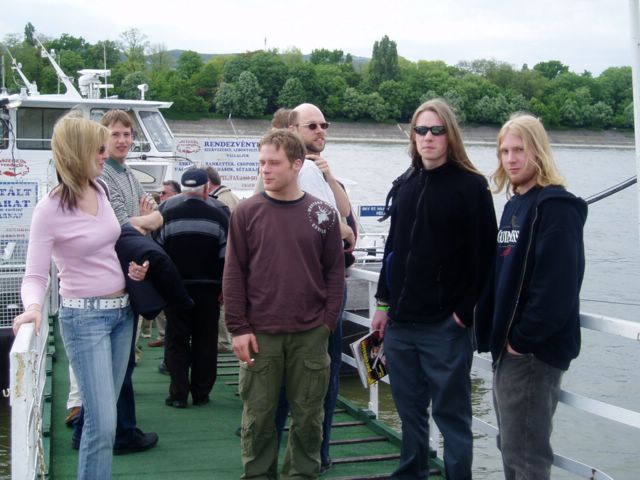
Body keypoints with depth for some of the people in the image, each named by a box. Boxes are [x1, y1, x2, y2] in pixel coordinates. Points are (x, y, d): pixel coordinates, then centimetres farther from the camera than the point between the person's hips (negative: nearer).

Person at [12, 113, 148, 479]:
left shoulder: (99, 191, 5)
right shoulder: (50, 209, -15)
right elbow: (35, 275, -15)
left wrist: (134, 268, 3)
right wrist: (33, 307, -35)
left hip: (122, 310, 7)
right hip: (84, 317, -7)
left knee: (103, 416, 13)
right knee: (104, 422, -10)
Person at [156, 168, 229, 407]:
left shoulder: (168, 216, -4)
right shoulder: (219, 217, -4)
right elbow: (226, 258, -3)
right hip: (208, 289, 0)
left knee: (177, 342, 8)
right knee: (205, 342, 9)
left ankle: (178, 394, 6)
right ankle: (201, 393, 14)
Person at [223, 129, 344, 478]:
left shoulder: (323, 214, 2)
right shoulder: (246, 213, 0)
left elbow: (335, 272, 5)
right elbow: (233, 274, -1)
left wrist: (328, 322, -2)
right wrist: (238, 328, -6)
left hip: (311, 335, 1)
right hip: (260, 334, -1)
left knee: (308, 415, 9)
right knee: (258, 414, 7)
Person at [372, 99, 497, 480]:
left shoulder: (471, 186, -6)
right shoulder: (406, 185, 12)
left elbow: (483, 255, -10)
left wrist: (466, 311, -13)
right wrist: (384, 303, 14)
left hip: (446, 324, -6)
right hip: (401, 321, 6)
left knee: (451, 411, 3)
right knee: (409, 406, 15)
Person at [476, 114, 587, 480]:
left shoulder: (556, 206, -14)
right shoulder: (514, 205, 14)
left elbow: (557, 284, -23)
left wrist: (524, 339, -18)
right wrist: (500, 336, 10)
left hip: (533, 349, -9)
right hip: (509, 346, 9)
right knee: (512, 447, 17)